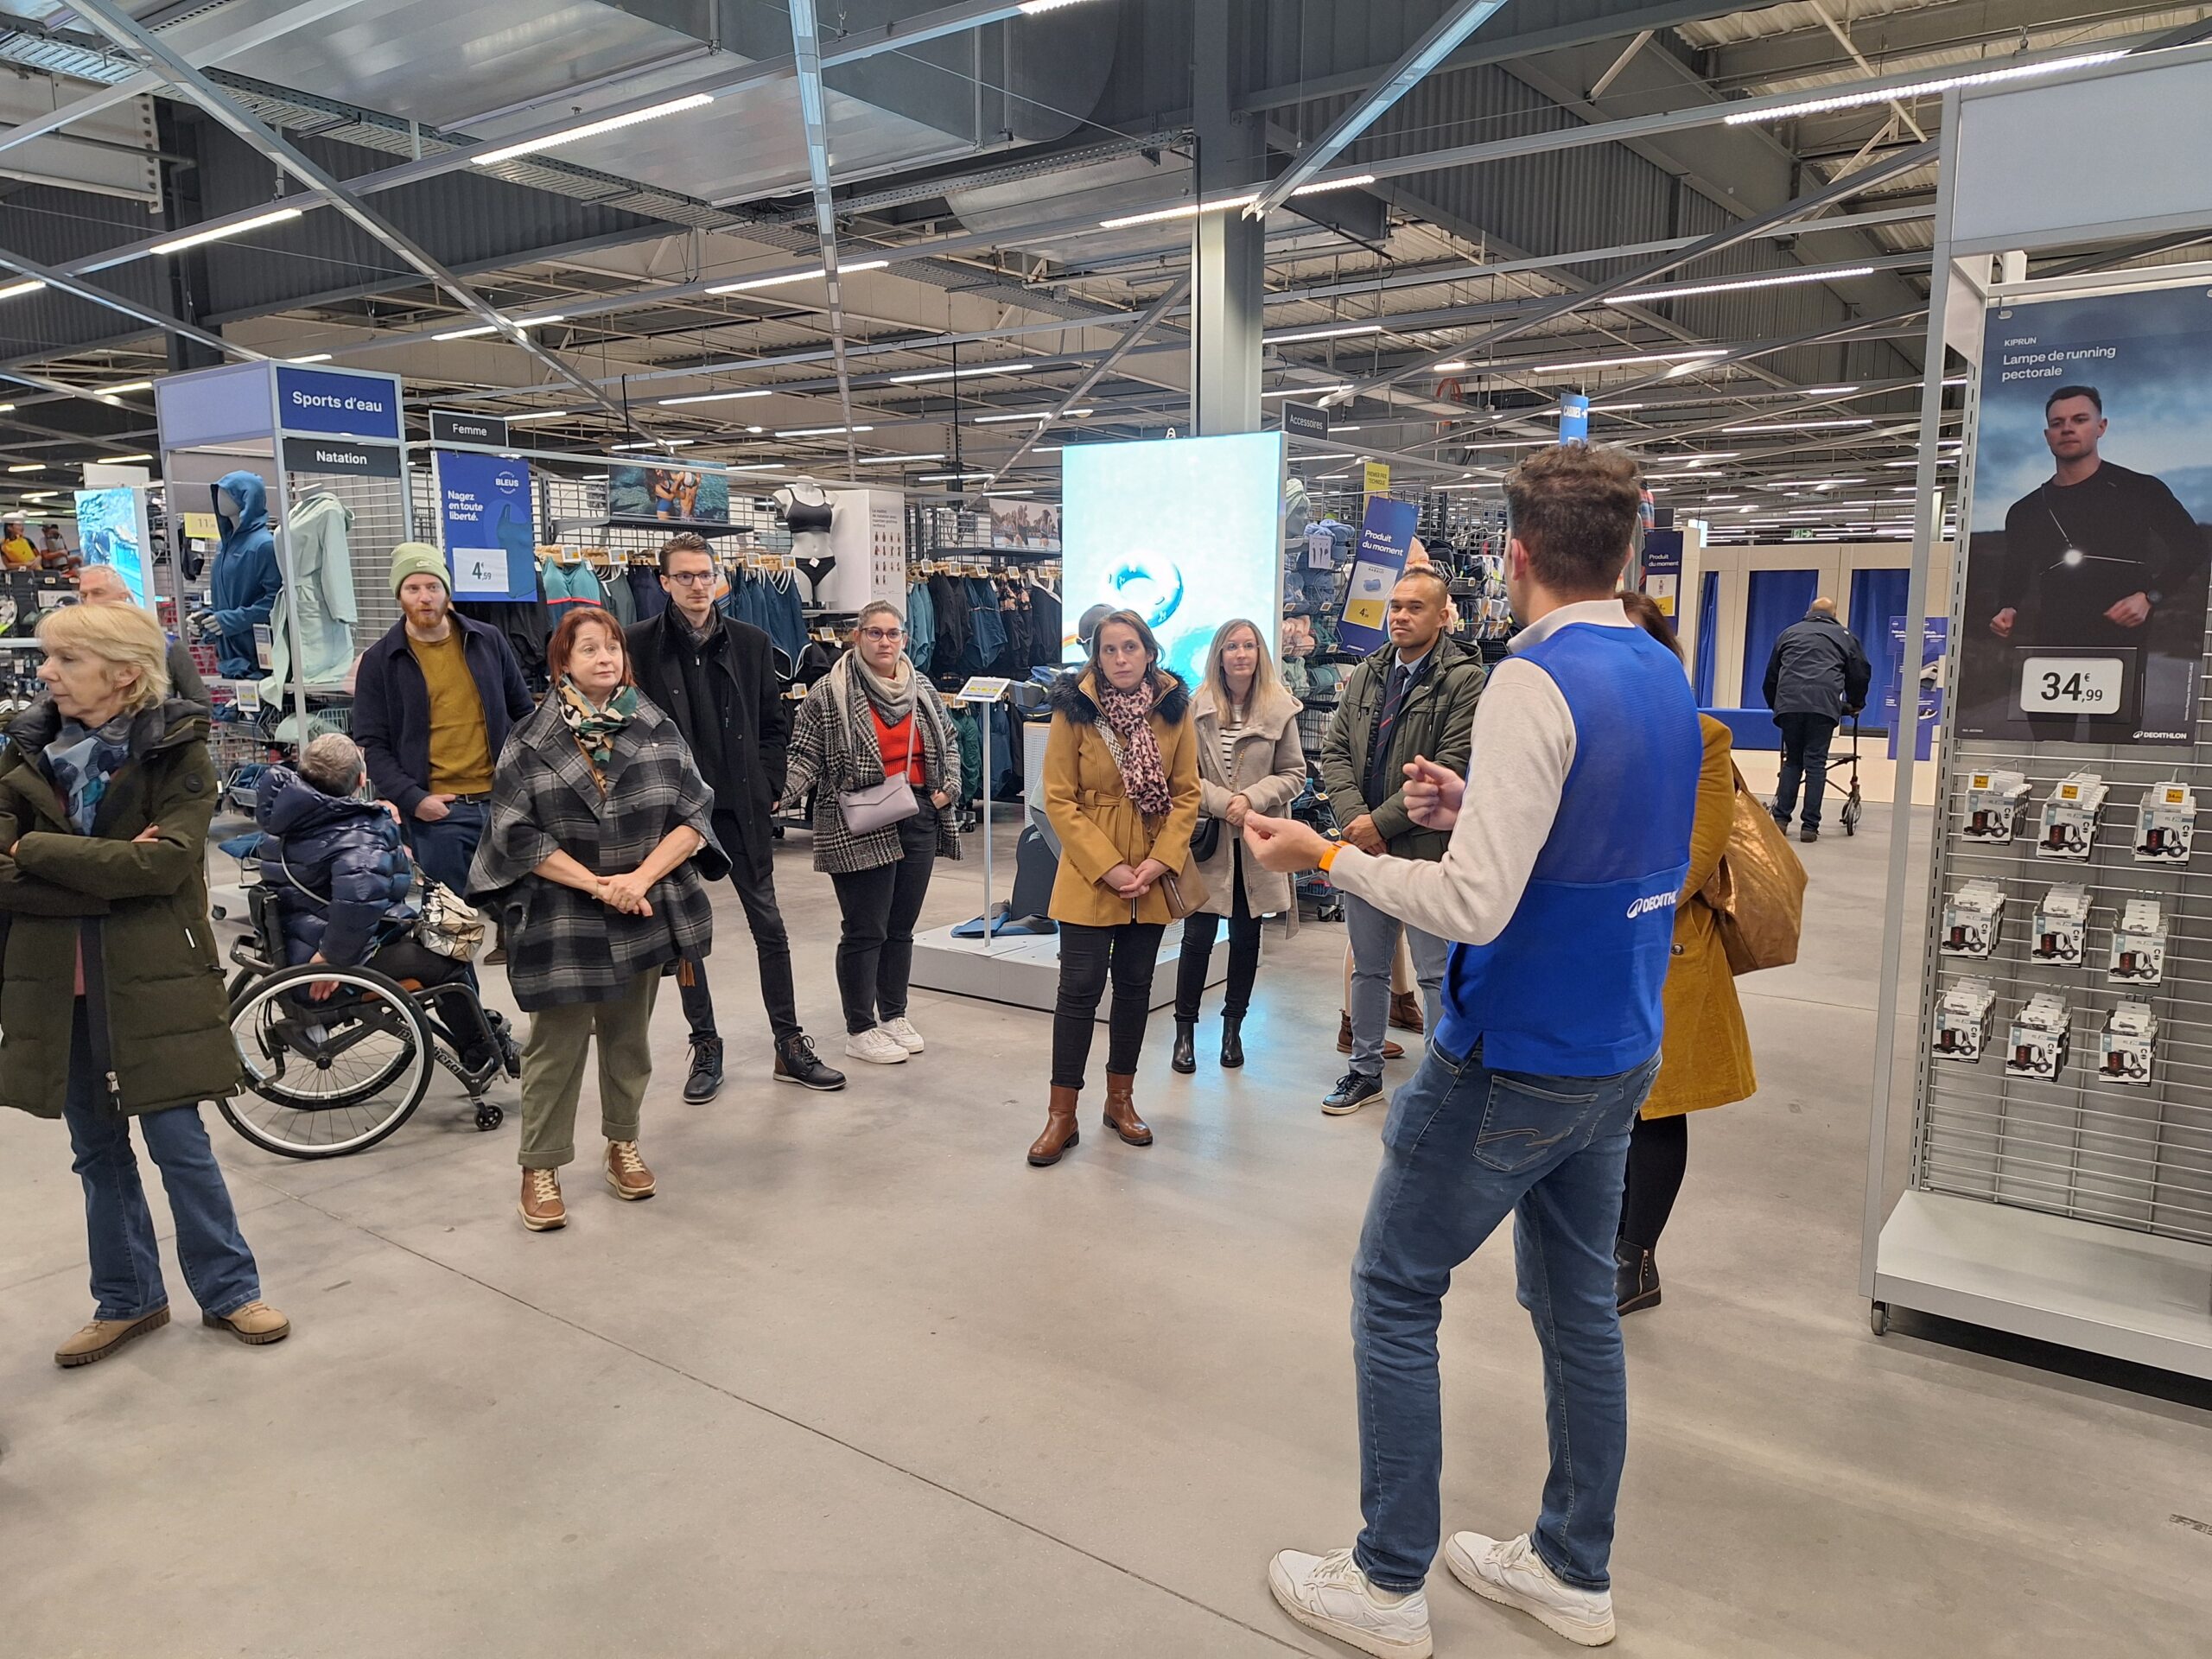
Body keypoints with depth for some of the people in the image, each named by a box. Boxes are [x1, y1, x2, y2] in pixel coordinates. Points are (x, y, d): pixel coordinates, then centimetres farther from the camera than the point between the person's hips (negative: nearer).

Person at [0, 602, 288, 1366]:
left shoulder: (177, 752, -7)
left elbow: (166, 863, -20)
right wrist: (111, 873, -18)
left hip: (150, 979, -4)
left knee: (179, 1141, 2)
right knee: (98, 1151, 14)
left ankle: (228, 1291, 18)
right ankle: (127, 1300, 29)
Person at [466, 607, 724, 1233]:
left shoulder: (658, 730, 2)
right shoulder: (531, 742, -3)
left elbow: (694, 816, -1)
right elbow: (517, 833, -7)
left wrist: (641, 877, -14)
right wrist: (596, 885, -14)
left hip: (644, 910, 3)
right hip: (560, 917, -2)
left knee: (629, 1036, 14)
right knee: (557, 1042, 1)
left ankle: (623, 1145, 31)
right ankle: (541, 1168, 15)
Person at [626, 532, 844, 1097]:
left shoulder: (750, 642, 4)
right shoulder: (640, 643, -3)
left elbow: (774, 724, 8)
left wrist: (768, 787, 0)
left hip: (742, 806, 2)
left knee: (769, 925, 5)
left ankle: (790, 1045, 16)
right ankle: (705, 1047, 21)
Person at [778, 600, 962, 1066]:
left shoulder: (923, 691, 10)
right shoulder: (829, 692, -7)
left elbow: (948, 743, 22)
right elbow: (806, 757, -8)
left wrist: (949, 785, 7)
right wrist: (780, 796, -21)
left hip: (918, 822, 6)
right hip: (859, 829, -5)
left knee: (902, 926, 14)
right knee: (865, 930, 1)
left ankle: (894, 1014, 30)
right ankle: (860, 1029, 14)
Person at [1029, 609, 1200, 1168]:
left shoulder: (1174, 710, 0)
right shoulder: (1074, 711, -8)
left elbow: (1187, 794, 2)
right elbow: (1060, 801, -9)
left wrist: (1161, 861, -11)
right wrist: (1108, 867, -15)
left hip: (1155, 874, 3)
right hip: (1090, 874, -3)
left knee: (1135, 985, 12)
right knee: (1080, 988, -2)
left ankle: (1121, 1099, 27)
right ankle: (1061, 1115, 8)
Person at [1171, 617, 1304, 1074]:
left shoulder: (1280, 708, -2)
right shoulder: (1196, 706, -6)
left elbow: (1294, 773, 1)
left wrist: (1252, 799, -12)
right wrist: (1222, 803, -15)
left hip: (1256, 841, 2)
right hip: (1207, 838, -2)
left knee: (1246, 937, 13)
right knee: (1198, 937, 1)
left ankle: (1233, 1027, 29)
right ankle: (1185, 1031, 16)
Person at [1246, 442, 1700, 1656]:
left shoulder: (1536, 683, -21)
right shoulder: (1668, 679, 6)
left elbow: (1474, 906, -28)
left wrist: (1323, 856, -18)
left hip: (1512, 1064, -8)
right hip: (1621, 1055, 8)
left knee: (1395, 1293, 7)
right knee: (1577, 1300, 18)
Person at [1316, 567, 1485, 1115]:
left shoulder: (1464, 680, -10)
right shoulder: (1365, 675, 10)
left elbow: (1451, 768, -17)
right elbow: (1334, 750, 7)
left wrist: (1382, 822, -17)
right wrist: (1354, 817, -9)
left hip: (1426, 849, -6)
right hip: (1363, 844, 6)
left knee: (1436, 975, 3)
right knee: (1368, 967, 17)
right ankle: (1365, 1071, 32)